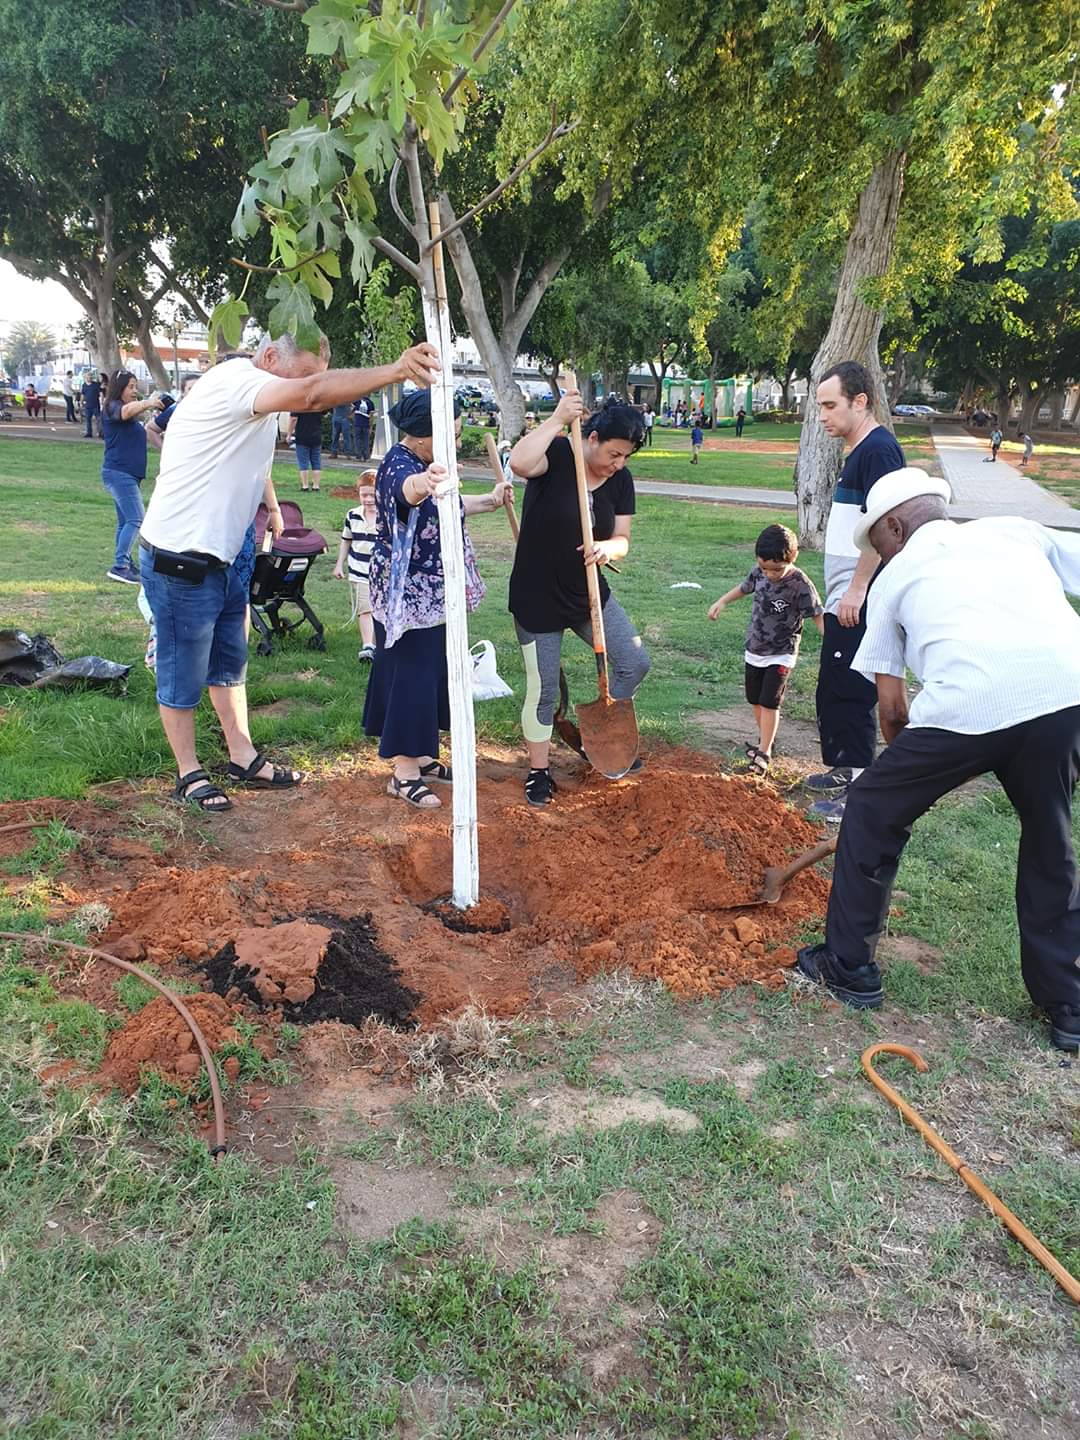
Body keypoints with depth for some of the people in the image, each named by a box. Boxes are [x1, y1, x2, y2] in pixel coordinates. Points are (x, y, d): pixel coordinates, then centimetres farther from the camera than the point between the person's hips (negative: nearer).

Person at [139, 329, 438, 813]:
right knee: (183, 674, 4)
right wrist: (396, 370, -43)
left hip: (221, 560, 10)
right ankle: (189, 774, 18)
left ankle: (244, 759, 30)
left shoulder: (253, 400, 12)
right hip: (180, 562, -10)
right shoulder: (234, 381, -20)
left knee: (230, 663, 18)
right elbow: (312, 394, -38)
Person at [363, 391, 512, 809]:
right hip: (407, 594, -10)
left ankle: (419, 756, 29)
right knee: (411, 675, -4)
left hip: (433, 593, 10)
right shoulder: (398, 465, -22)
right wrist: (425, 482, -72)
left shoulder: (427, 461, 8)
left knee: (432, 672, 16)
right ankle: (403, 773, 6)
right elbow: (407, 489, -50)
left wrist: (489, 501, 37)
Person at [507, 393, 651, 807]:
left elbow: (622, 540, 0)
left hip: (589, 594, 5)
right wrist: (558, 419, -34)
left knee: (635, 663, 1)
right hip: (537, 599, -5)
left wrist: (608, 548, -23)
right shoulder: (557, 454, -16)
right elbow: (520, 462, -39)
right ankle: (538, 771, 23)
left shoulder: (621, 480, 0)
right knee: (543, 690, 4)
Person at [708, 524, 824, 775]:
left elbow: (817, 616, -18)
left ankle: (764, 752, -2)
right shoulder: (759, 573, -6)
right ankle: (765, 740, 31)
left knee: (769, 702, -8)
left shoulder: (800, 584, -21)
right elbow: (744, 588, 16)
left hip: (781, 654, -6)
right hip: (754, 649, 6)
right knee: (755, 700, 15)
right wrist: (721, 602, 8)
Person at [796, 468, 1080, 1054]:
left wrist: (916, 766, 36)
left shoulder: (896, 577, 22)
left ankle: (848, 967, 29)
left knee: (873, 813, 20)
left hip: (967, 708, -3)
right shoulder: (1016, 530, 28)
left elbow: (891, 705, 21)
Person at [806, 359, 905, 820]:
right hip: (845, 599, 10)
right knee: (832, 690, 18)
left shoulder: (878, 449, -14)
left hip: (858, 603, -10)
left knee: (849, 692, -5)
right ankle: (844, 769, 31)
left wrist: (856, 589, -22)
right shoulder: (859, 452, 16)